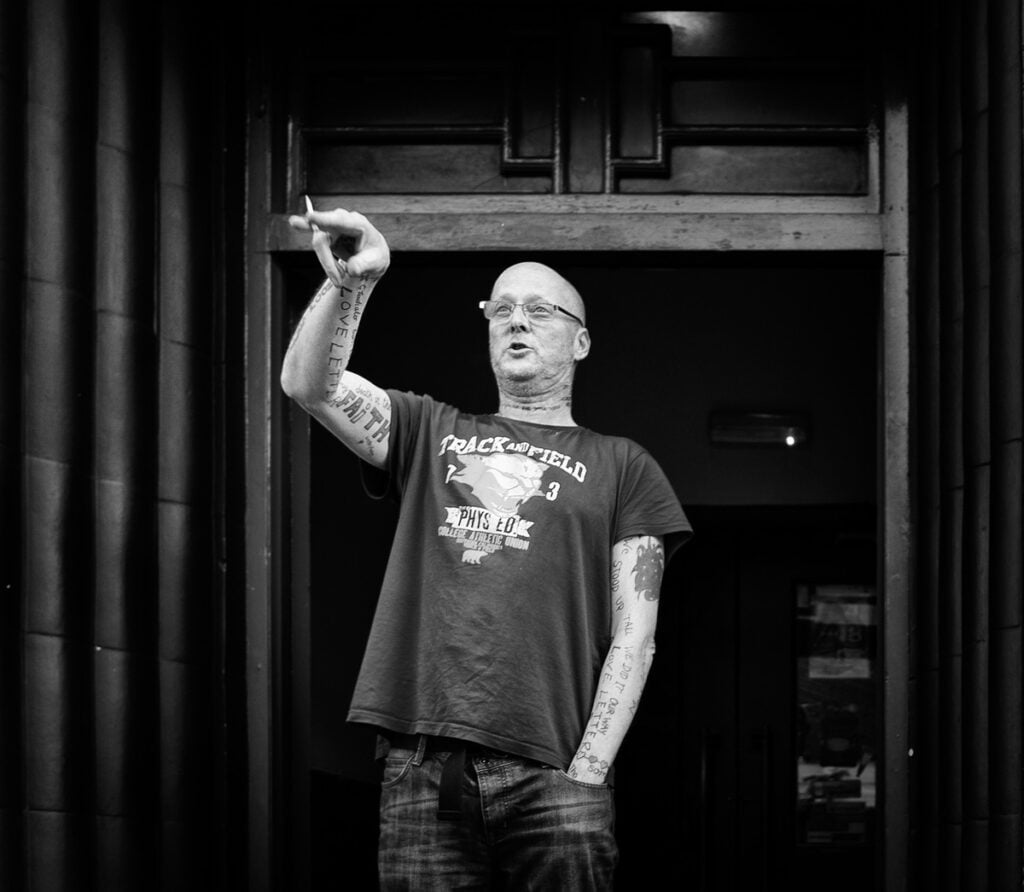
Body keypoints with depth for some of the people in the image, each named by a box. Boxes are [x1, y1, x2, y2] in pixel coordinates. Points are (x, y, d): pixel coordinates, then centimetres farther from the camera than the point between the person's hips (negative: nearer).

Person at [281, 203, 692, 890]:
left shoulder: (620, 467, 15)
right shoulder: (429, 433, 21)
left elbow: (633, 637, 6)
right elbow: (309, 384, 5)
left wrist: (586, 773, -7)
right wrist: (349, 285, -14)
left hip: (548, 772, -1)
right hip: (420, 769, 1)